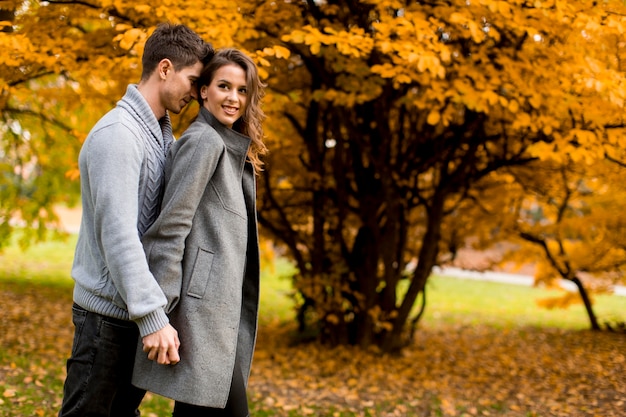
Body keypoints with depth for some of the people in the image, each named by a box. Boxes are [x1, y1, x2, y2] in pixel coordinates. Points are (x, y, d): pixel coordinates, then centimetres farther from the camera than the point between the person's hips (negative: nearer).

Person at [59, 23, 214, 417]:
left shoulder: (164, 133, 12)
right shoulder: (118, 133, -18)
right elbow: (117, 233, -24)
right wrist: (153, 316, -26)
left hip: (138, 310, 9)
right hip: (109, 313, -9)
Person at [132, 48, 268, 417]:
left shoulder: (235, 149, 20)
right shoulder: (204, 141, -9)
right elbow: (170, 227, -15)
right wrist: (162, 308, -19)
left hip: (220, 306, 9)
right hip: (202, 305, -9)